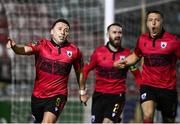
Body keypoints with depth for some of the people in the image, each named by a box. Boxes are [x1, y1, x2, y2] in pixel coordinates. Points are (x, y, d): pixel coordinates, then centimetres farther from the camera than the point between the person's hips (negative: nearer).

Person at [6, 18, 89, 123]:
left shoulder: (74, 51, -4)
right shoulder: (42, 45, -6)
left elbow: (79, 72, 11)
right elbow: (24, 50, -23)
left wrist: (82, 91, 21)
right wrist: (14, 47, -46)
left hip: (58, 96, -2)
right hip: (37, 95, 2)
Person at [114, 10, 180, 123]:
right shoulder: (142, 39, 3)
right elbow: (136, 55, 22)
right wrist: (124, 62, 5)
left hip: (168, 88, -1)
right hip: (148, 85, 1)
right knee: (147, 116, -24)